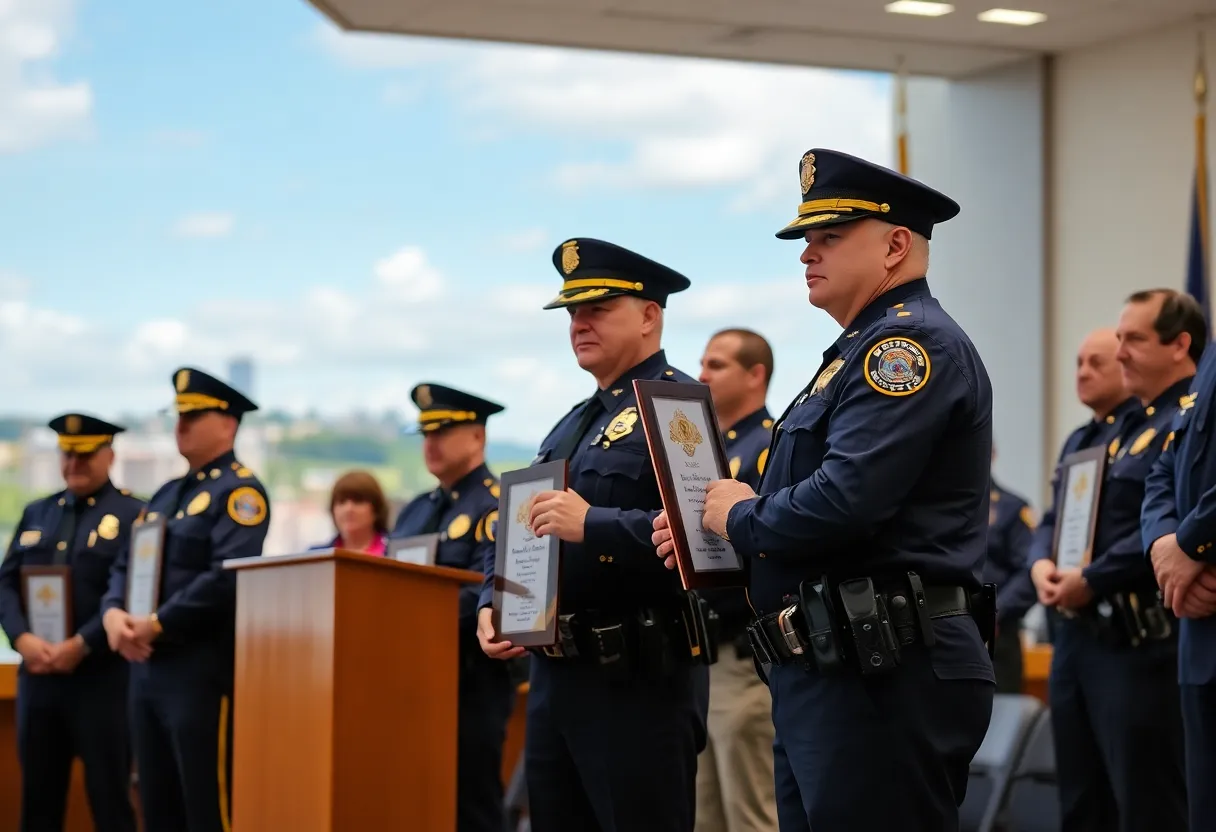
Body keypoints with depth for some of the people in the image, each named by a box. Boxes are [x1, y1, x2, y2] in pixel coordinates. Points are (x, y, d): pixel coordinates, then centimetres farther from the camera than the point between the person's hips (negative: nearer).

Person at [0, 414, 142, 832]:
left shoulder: (134, 514, -1)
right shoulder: (37, 513, 16)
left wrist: (80, 645, -18)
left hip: (103, 677, -5)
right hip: (37, 674, 5)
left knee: (108, 798, -1)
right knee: (37, 797, 9)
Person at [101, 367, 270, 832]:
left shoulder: (240, 491, -8)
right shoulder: (167, 494, 19)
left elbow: (227, 577, -20)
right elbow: (126, 565, 17)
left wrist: (156, 625, -18)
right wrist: (115, 614, -4)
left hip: (203, 670, -9)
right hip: (148, 669, 9)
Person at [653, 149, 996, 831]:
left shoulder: (915, 341, -12)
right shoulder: (863, 349, 22)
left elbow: (847, 498, -25)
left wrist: (741, 517, -6)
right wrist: (706, 534, 10)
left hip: (884, 680, -11)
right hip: (825, 676, 11)